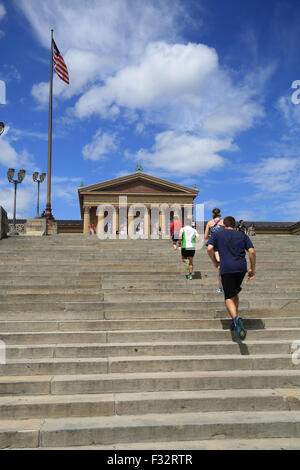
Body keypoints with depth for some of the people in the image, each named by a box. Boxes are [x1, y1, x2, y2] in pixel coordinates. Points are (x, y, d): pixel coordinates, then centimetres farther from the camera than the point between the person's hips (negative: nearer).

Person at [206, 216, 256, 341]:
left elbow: (209, 249, -4)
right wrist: (252, 269, 11)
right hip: (241, 268, 3)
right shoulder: (243, 235, 16)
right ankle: (235, 322, 23)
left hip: (226, 268, -3)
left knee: (229, 298, -4)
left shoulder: (217, 234, 12)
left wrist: (215, 262, 11)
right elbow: (252, 252, 4)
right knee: (234, 293, 23)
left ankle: (236, 318, -31)